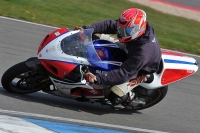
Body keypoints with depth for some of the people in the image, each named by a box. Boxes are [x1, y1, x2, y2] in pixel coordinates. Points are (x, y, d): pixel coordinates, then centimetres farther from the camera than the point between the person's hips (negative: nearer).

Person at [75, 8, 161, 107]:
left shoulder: (143, 52, -45)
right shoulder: (131, 26, -26)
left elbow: (123, 74, -42)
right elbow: (109, 25, -15)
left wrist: (97, 79, -45)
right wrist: (86, 29, -27)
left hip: (140, 70, -8)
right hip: (128, 54, 8)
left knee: (114, 97, -22)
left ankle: (130, 98, 12)